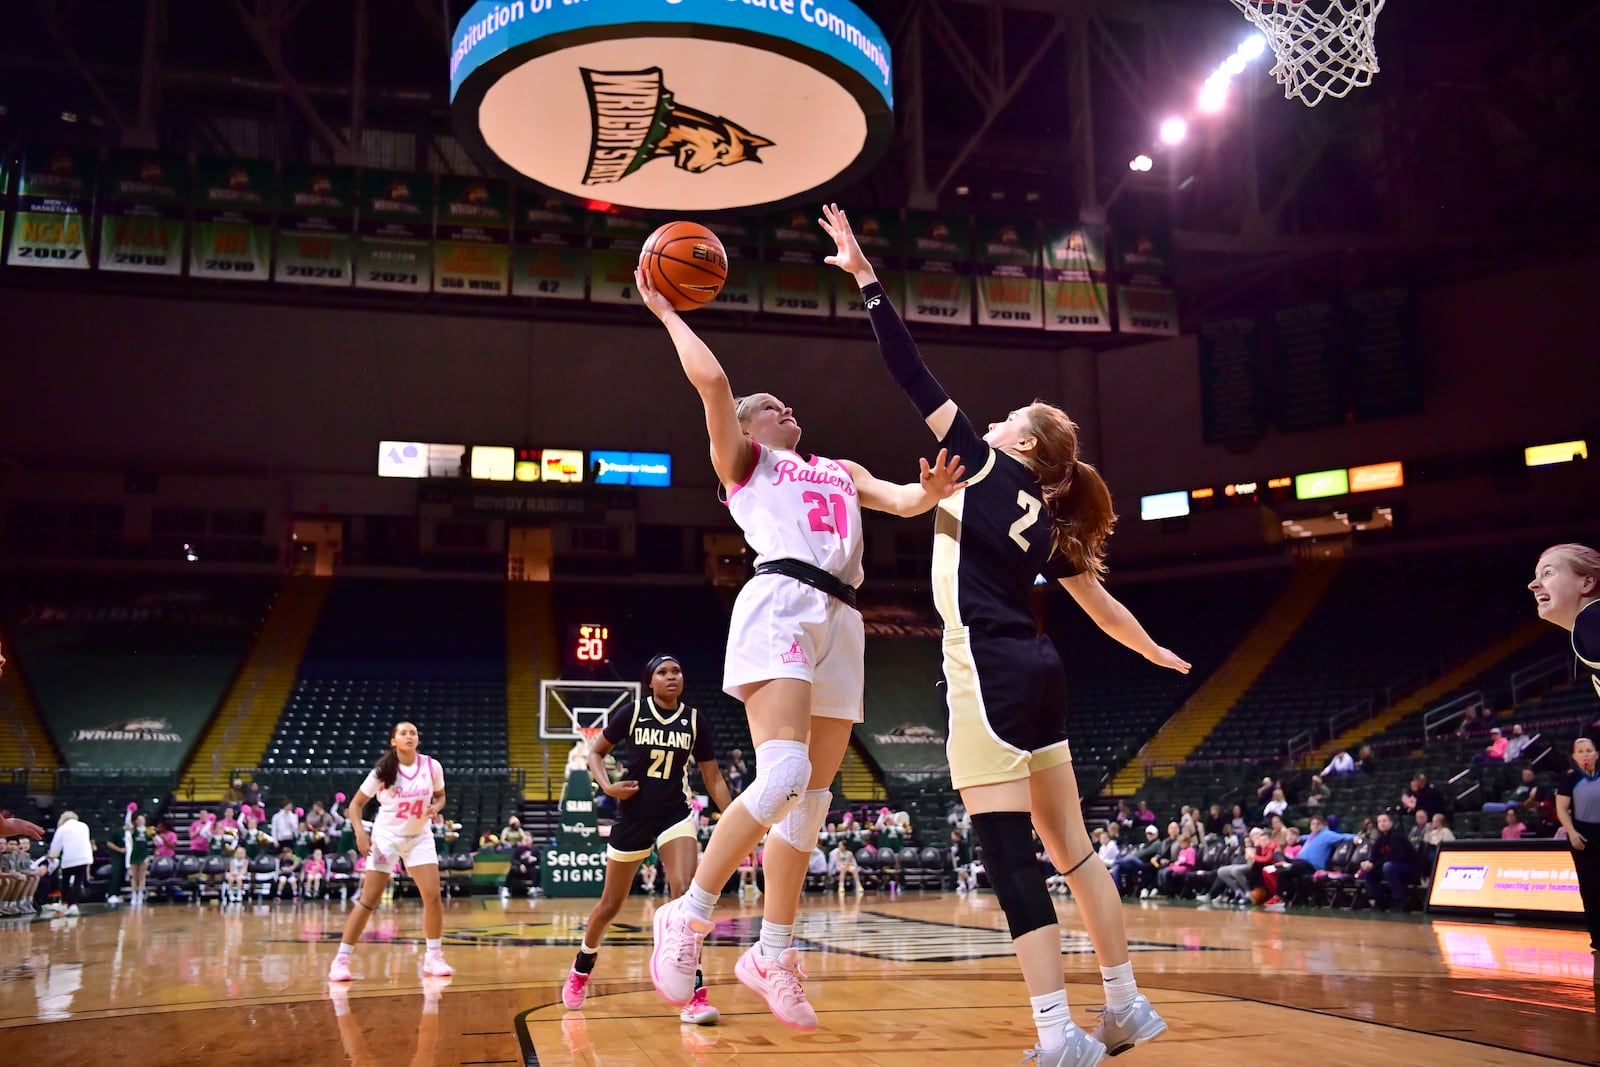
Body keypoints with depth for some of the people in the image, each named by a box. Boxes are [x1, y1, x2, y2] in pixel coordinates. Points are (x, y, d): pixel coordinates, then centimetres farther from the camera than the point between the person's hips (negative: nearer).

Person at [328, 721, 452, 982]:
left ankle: (434, 958, 9)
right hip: (386, 836, -2)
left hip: (419, 837, 2)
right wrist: (360, 832, -23)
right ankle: (341, 960, 6)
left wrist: (436, 807, -15)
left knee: (433, 896, -5)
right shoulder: (382, 771, -14)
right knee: (368, 901, -4)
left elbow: (440, 796, 8)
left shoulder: (432, 766, -8)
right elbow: (356, 804, -7)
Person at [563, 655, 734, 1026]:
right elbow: (595, 752, 4)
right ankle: (581, 967, 41)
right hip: (633, 815, 0)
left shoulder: (695, 720, -1)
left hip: (675, 814, 0)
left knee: (686, 892, -21)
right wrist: (607, 786, -14)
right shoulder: (632, 712, -6)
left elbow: (713, 778, 3)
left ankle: (693, 995, -19)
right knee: (611, 903, 13)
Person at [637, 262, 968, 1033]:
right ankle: (690, 915, -9)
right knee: (783, 775, -23)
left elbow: (901, 501, 15)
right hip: (780, 603, -6)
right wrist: (666, 311, 13)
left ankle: (772, 955, 11)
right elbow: (712, 380, 2)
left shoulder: (839, 470, 33)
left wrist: (931, 492, -7)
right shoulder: (741, 460, 17)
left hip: (840, 621, 6)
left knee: (812, 797, 3)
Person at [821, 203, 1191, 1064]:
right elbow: (1100, 603, 24)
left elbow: (913, 378, -5)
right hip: (1037, 676, 8)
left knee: (1010, 858, -7)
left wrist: (867, 281, -1)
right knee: (1070, 847, 15)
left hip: (989, 676, -8)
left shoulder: (984, 467, -2)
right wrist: (1157, 653, 42)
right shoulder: (1048, 526, 15)